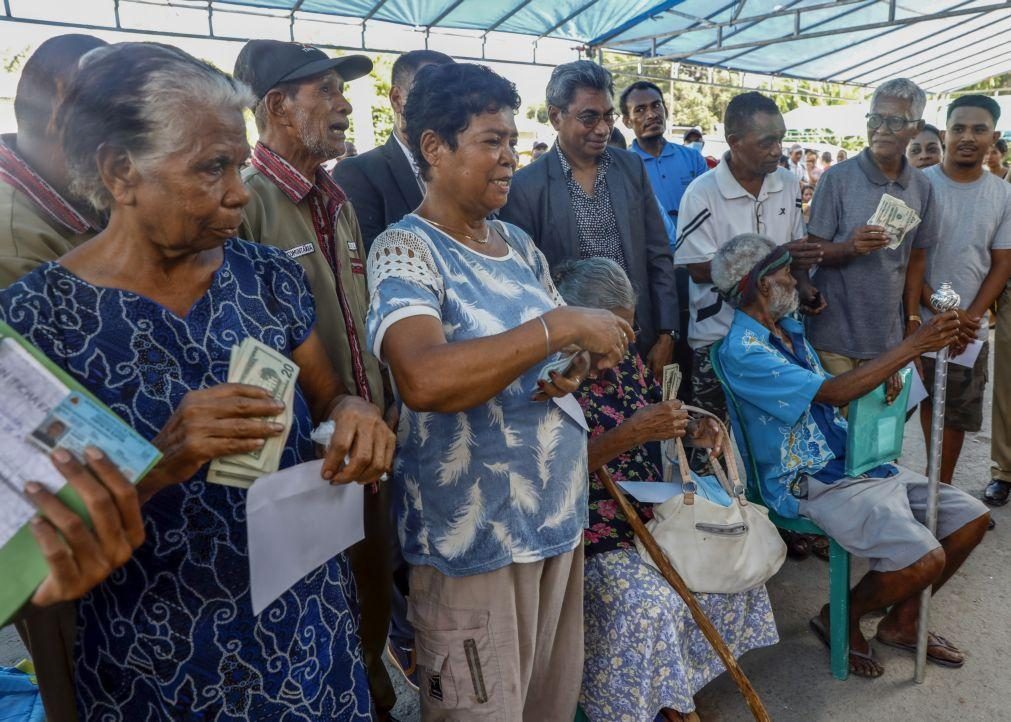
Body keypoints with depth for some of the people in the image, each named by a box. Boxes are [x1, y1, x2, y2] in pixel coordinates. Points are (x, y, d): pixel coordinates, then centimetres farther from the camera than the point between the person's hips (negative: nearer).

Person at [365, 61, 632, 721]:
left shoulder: (518, 244, 8)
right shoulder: (405, 250, -15)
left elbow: (556, 345, 17)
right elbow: (425, 381, -33)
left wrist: (573, 369, -6)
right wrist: (561, 327, -27)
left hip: (557, 513, 7)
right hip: (475, 531, -7)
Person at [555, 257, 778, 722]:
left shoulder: (625, 358, 6)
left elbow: (656, 411, 18)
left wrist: (693, 432, -4)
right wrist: (629, 435, -34)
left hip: (652, 514, 8)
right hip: (591, 535, -8)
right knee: (649, 601, -28)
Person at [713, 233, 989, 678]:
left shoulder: (790, 329, 11)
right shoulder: (742, 350, -20)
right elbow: (831, 392, -27)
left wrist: (886, 376, 0)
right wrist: (911, 346, -26)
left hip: (853, 460, 10)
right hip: (811, 484, -9)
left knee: (971, 517, 6)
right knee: (924, 558, -23)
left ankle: (901, 622, 21)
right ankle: (840, 618, 6)